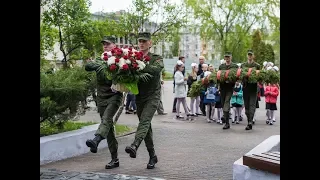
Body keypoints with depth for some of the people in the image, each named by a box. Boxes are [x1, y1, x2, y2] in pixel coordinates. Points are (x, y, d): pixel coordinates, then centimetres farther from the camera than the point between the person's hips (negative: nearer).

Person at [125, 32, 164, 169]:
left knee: (144, 120, -24)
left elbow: (156, 69, -23)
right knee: (146, 126, 9)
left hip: (153, 96, -4)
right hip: (139, 96, 5)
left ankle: (134, 146, -42)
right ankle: (152, 156, 18)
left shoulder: (156, 58, 0)